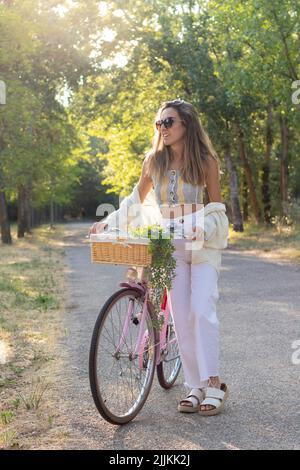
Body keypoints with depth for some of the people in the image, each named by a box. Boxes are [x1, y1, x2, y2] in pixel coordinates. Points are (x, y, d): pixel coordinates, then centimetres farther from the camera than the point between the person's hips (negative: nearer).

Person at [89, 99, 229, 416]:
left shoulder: (206, 160, -4)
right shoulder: (154, 160, 5)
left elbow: (215, 206, 0)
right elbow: (136, 199, 13)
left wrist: (204, 227, -20)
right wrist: (108, 221, 1)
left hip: (203, 242, -3)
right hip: (170, 245, 3)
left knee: (202, 311, -14)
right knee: (181, 316, 0)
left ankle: (213, 385, -6)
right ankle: (195, 387, 8)